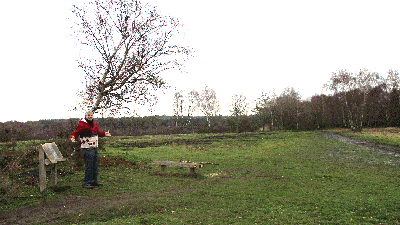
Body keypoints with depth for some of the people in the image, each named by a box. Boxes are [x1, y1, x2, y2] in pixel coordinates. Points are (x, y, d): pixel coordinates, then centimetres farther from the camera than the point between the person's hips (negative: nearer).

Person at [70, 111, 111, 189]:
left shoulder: (94, 124, 14)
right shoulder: (82, 124, -11)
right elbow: (76, 132, -16)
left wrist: (104, 134, 25)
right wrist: (73, 137, -35)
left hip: (94, 147, 9)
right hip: (87, 148, -9)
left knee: (95, 165, 14)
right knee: (89, 166, -8)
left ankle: (94, 181, 26)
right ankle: (86, 183, 2)